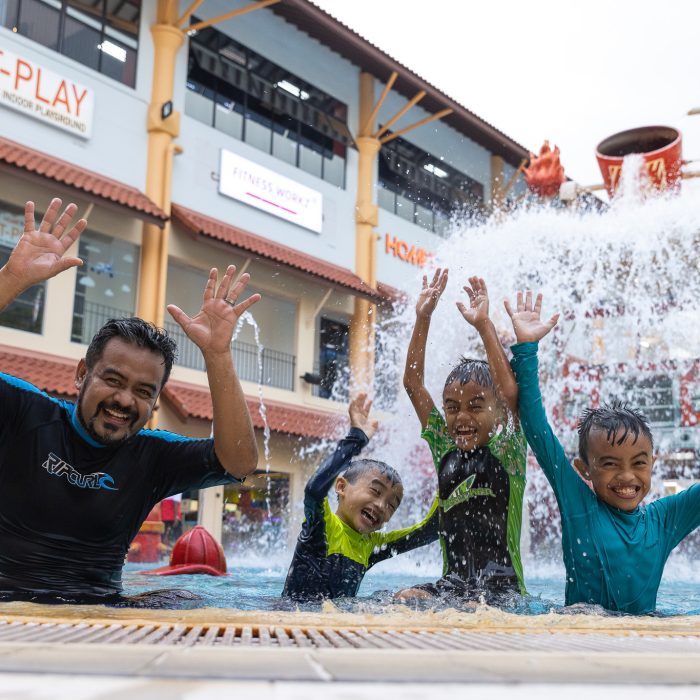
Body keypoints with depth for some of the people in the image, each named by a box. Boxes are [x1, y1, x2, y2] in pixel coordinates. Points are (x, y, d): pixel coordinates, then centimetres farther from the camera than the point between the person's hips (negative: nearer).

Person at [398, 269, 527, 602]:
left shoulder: (506, 453, -1)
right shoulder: (445, 450, 11)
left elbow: (511, 393, -19)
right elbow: (412, 382, 7)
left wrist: (483, 325, -18)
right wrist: (422, 318, 2)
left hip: (500, 586, -4)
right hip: (451, 582, 4)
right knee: (403, 600, -24)